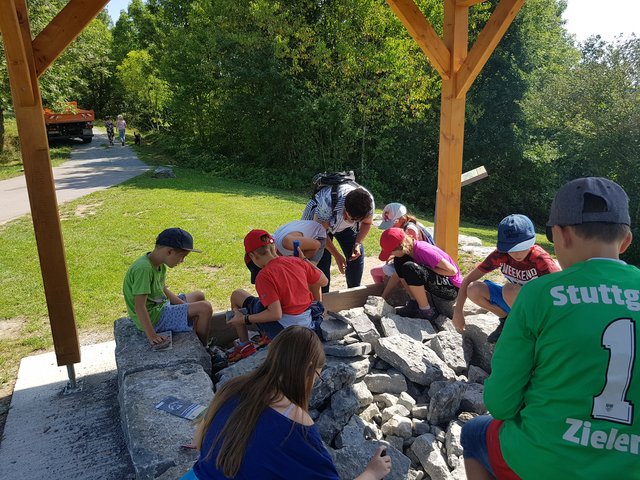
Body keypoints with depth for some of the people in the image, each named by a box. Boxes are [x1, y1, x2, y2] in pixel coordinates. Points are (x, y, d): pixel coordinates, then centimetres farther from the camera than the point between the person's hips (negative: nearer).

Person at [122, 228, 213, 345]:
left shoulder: (159, 264, 2)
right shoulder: (144, 268, -28)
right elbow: (139, 307, -29)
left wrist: (185, 305, 6)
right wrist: (152, 336, -28)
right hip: (152, 318, -10)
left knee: (199, 296, 21)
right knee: (205, 308, -17)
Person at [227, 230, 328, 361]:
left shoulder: (264, 276, -20)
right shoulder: (297, 261, -3)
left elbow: (276, 314, -24)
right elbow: (323, 281, 9)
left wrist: (245, 319, -13)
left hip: (284, 330, -6)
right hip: (309, 325, 6)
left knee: (237, 295, 8)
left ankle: (244, 345, 13)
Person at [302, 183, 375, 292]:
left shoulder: (369, 202, -30)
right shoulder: (328, 201, -43)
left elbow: (367, 223, -6)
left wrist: (357, 244, -21)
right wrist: (337, 255, -25)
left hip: (346, 226, 4)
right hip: (318, 221, -4)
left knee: (357, 254, -3)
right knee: (322, 259, -16)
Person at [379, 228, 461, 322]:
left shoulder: (423, 250, -26)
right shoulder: (409, 249, 0)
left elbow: (452, 271, -24)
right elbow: (397, 276, 10)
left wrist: (427, 268, -18)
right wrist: (382, 298, 8)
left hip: (451, 289, -8)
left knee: (409, 268, -30)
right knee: (399, 262, -2)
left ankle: (426, 311, -13)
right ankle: (414, 303, 1)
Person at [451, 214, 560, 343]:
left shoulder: (540, 258, -26)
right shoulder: (500, 254, -16)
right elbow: (468, 279, -12)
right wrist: (458, 311, -18)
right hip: (513, 301, 4)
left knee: (510, 289, -35)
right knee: (474, 290, -19)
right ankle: (507, 320, 3)